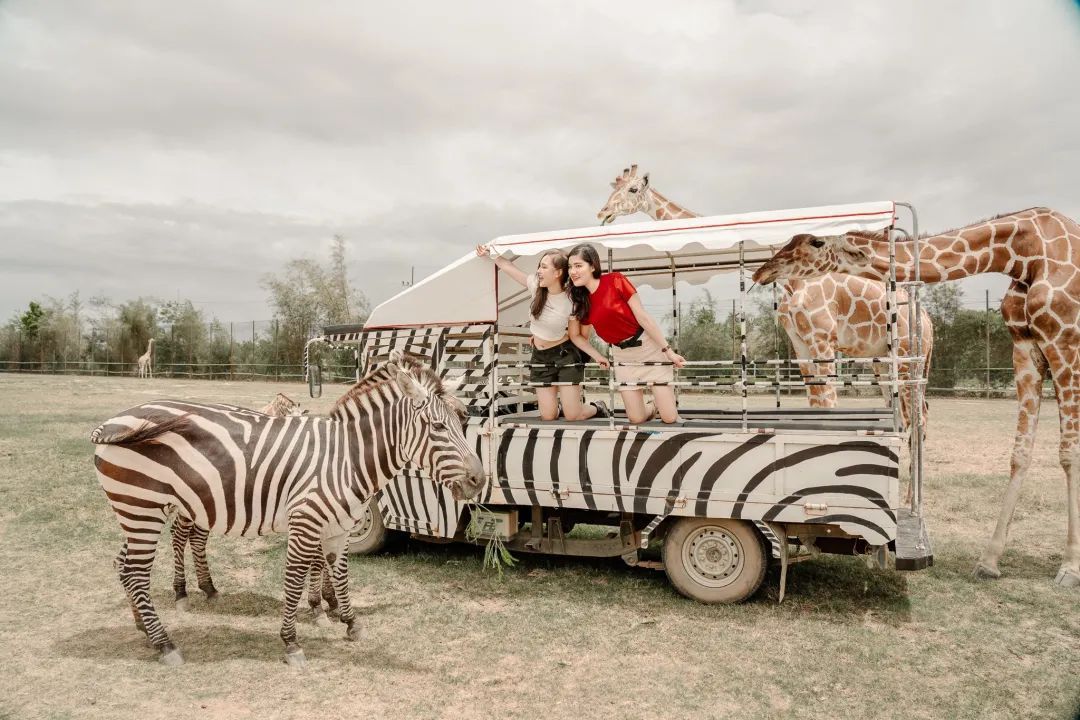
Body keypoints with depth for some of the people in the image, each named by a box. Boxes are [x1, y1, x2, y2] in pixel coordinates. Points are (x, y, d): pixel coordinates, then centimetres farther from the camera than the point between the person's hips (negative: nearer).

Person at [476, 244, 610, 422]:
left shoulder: (570, 302, -18)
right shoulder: (536, 286, -10)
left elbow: (576, 336, -8)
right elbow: (509, 267, 2)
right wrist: (490, 254, 1)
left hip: (565, 356, -4)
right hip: (540, 357, 4)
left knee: (572, 416, -5)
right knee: (548, 417, 2)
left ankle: (597, 408, 29)